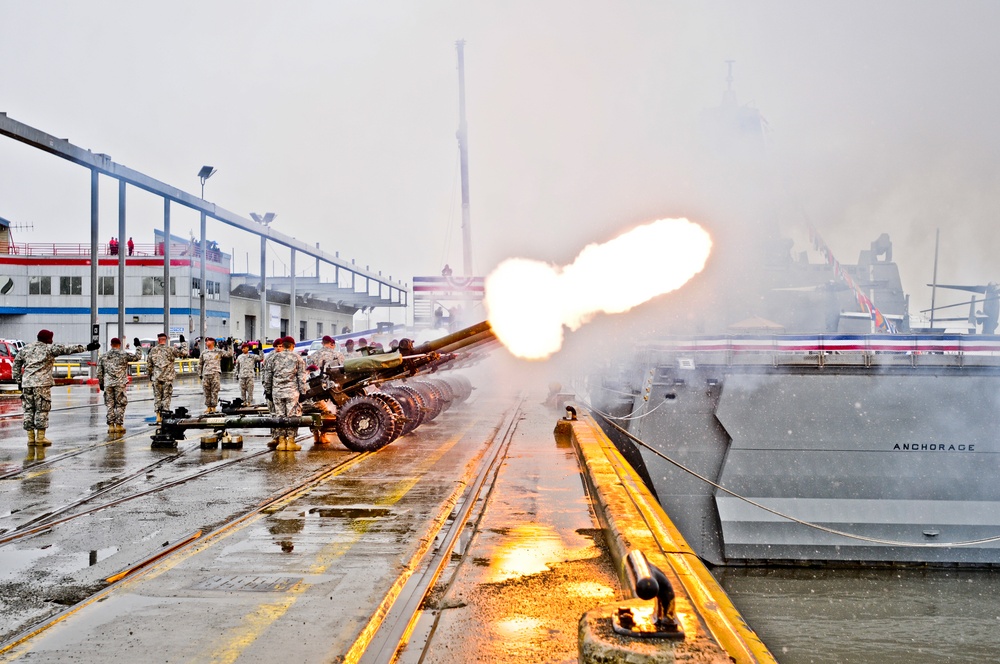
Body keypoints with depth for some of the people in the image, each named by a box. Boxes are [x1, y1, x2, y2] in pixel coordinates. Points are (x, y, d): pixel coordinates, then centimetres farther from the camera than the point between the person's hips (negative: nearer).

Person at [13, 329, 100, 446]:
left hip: (26, 383, 6)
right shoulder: (49, 348, -2)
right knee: (42, 410, 0)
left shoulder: (25, 349, 15)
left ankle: (30, 437, 10)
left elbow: (16, 364, 19)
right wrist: (86, 347, -6)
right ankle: (40, 437, 1)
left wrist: (18, 380, 23)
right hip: (42, 383, -5)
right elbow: (68, 349, -6)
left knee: (28, 410, 9)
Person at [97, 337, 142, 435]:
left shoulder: (103, 356, 9)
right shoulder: (124, 354, -2)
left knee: (110, 405, 8)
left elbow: (99, 372, 10)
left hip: (108, 384, 3)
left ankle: (111, 426, 8)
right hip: (120, 383, -3)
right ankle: (118, 425, 4)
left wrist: (101, 383, 19)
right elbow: (137, 357, 2)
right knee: (120, 405, 4)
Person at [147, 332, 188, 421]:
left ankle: (158, 415, 8)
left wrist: (150, 374, 22)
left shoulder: (153, 350, 3)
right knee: (166, 396, 4)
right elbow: (184, 353, -6)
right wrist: (183, 342, 7)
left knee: (157, 396, 10)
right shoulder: (170, 349, -6)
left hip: (156, 377, 2)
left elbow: (148, 365, 7)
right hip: (168, 377, -2)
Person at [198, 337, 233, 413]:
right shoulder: (203, 353, 14)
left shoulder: (218, 352, 5)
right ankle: (208, 407, 14)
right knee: (207, 392, 5)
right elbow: (200, 364, 19)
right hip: (206, 375, 4)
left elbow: (228, 354, 1)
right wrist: (200, 374, 14)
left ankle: (214, 407, 0)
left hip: (215, 373, -4)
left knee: (215, 391, -5)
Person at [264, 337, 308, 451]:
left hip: (277, 391, 3)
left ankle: (281, 441, 6)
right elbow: (301, 376, -1)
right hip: (292, 391, -3)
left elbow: (269, 375, 15)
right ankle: (291, 441, -2)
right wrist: (303, 391, 2)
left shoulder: (276, 358, 11)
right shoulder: (297, 358, 3)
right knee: (292, 416, 0)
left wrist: (267, 390, 23)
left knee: (280, 416, 6)